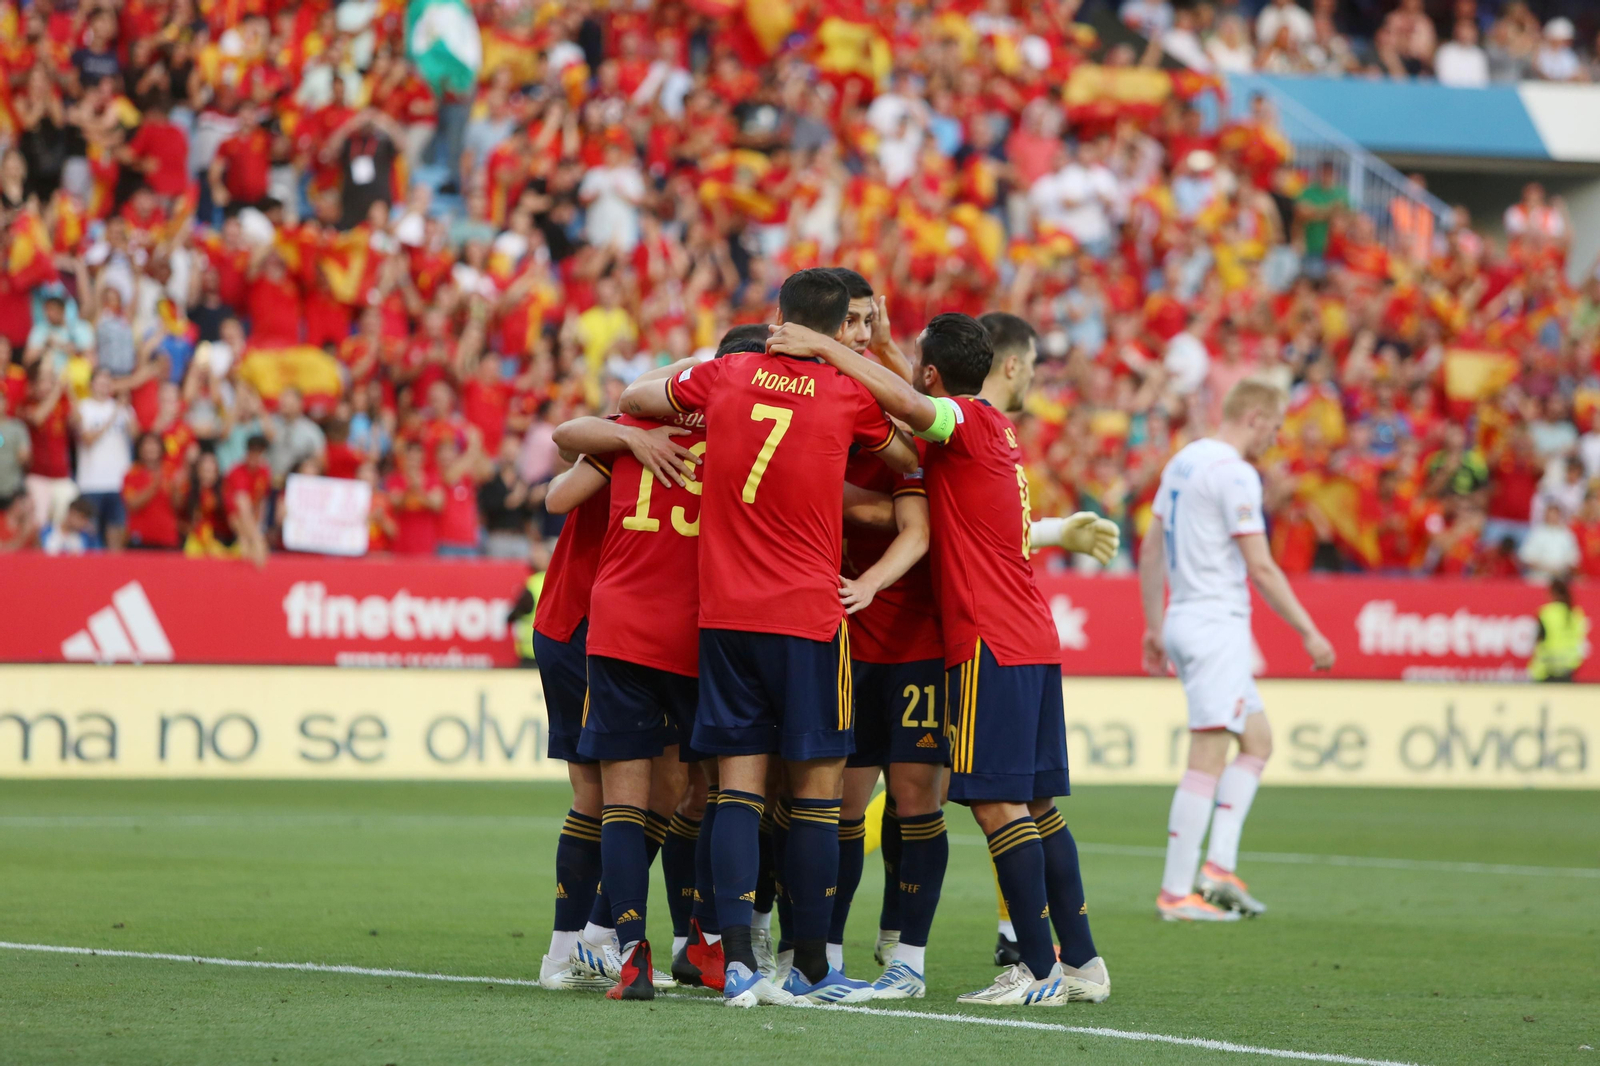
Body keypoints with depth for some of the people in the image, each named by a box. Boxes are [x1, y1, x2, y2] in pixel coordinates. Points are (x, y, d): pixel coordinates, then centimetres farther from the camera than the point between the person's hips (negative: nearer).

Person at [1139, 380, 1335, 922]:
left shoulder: (1183, 462, 13)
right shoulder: (1234, 474, -14)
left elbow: (1150, 551, 17)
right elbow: (1261, 568, -17)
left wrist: (1155, 625, 22)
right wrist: (1309, 633, -11)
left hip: (1184, 619, 10)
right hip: (1216, 625, -10)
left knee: (1257, 740, 15)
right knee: (1207, 758, -8)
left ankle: (1219, 866, 7)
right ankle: (1176, 893, -8)